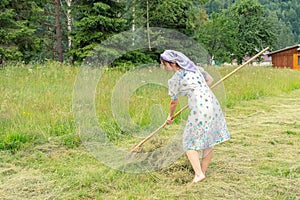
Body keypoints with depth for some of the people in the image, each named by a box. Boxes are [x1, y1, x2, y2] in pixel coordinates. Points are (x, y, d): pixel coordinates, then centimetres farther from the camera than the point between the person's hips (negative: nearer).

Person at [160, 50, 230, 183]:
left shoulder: (174, 80, -3)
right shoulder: (194, 67, 13)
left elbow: (174, 102, 10)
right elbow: (209, 79, 27)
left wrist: (170, 116, 28)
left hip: (199, 109, -7)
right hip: (213, 104, 7)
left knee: (189, 143, 8)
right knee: (208, 142, 16)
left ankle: (199, 174, -2)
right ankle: (203, 171, 23)